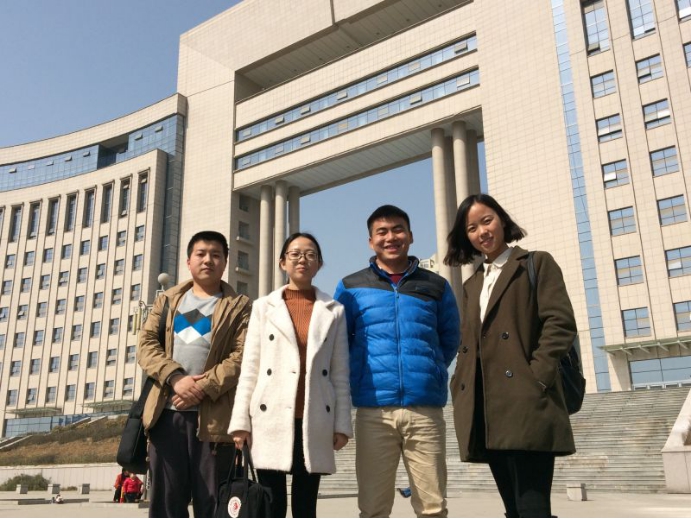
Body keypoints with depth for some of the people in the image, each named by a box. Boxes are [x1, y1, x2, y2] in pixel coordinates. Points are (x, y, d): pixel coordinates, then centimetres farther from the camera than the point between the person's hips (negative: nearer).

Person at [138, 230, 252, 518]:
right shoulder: (168, 300, 17)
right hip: (167, 411, 3)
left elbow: (241, 357, -5)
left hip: (212, 415, -3)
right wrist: (175, 378, -11)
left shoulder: (239, 306, 6)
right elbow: (146, 344, 6)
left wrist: (203, 388, -15)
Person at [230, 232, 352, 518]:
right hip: (271, 419, 0)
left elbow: (340, 374, 7)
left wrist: (342, 424, 1)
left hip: (315, 421, 1)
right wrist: (241, 421, -2)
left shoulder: (334, 311, 9)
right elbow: (249, 369, 4)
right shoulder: (263, 307, 8)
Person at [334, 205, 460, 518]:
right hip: (373, 411, 0)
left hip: (426, 410, 1)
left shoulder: (436, 286, 11)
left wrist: (426, 373, 11)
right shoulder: (350, 287, 9)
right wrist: (360, 378, 9)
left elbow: (450, 340, 18)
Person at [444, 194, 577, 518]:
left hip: (526, 407, -6)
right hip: (485, 414, 6)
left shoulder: (537, 264, 7)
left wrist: (535, 380, -15)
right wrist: (461, 392, 7)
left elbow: (560, 323, -5)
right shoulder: (471, 286, 24)